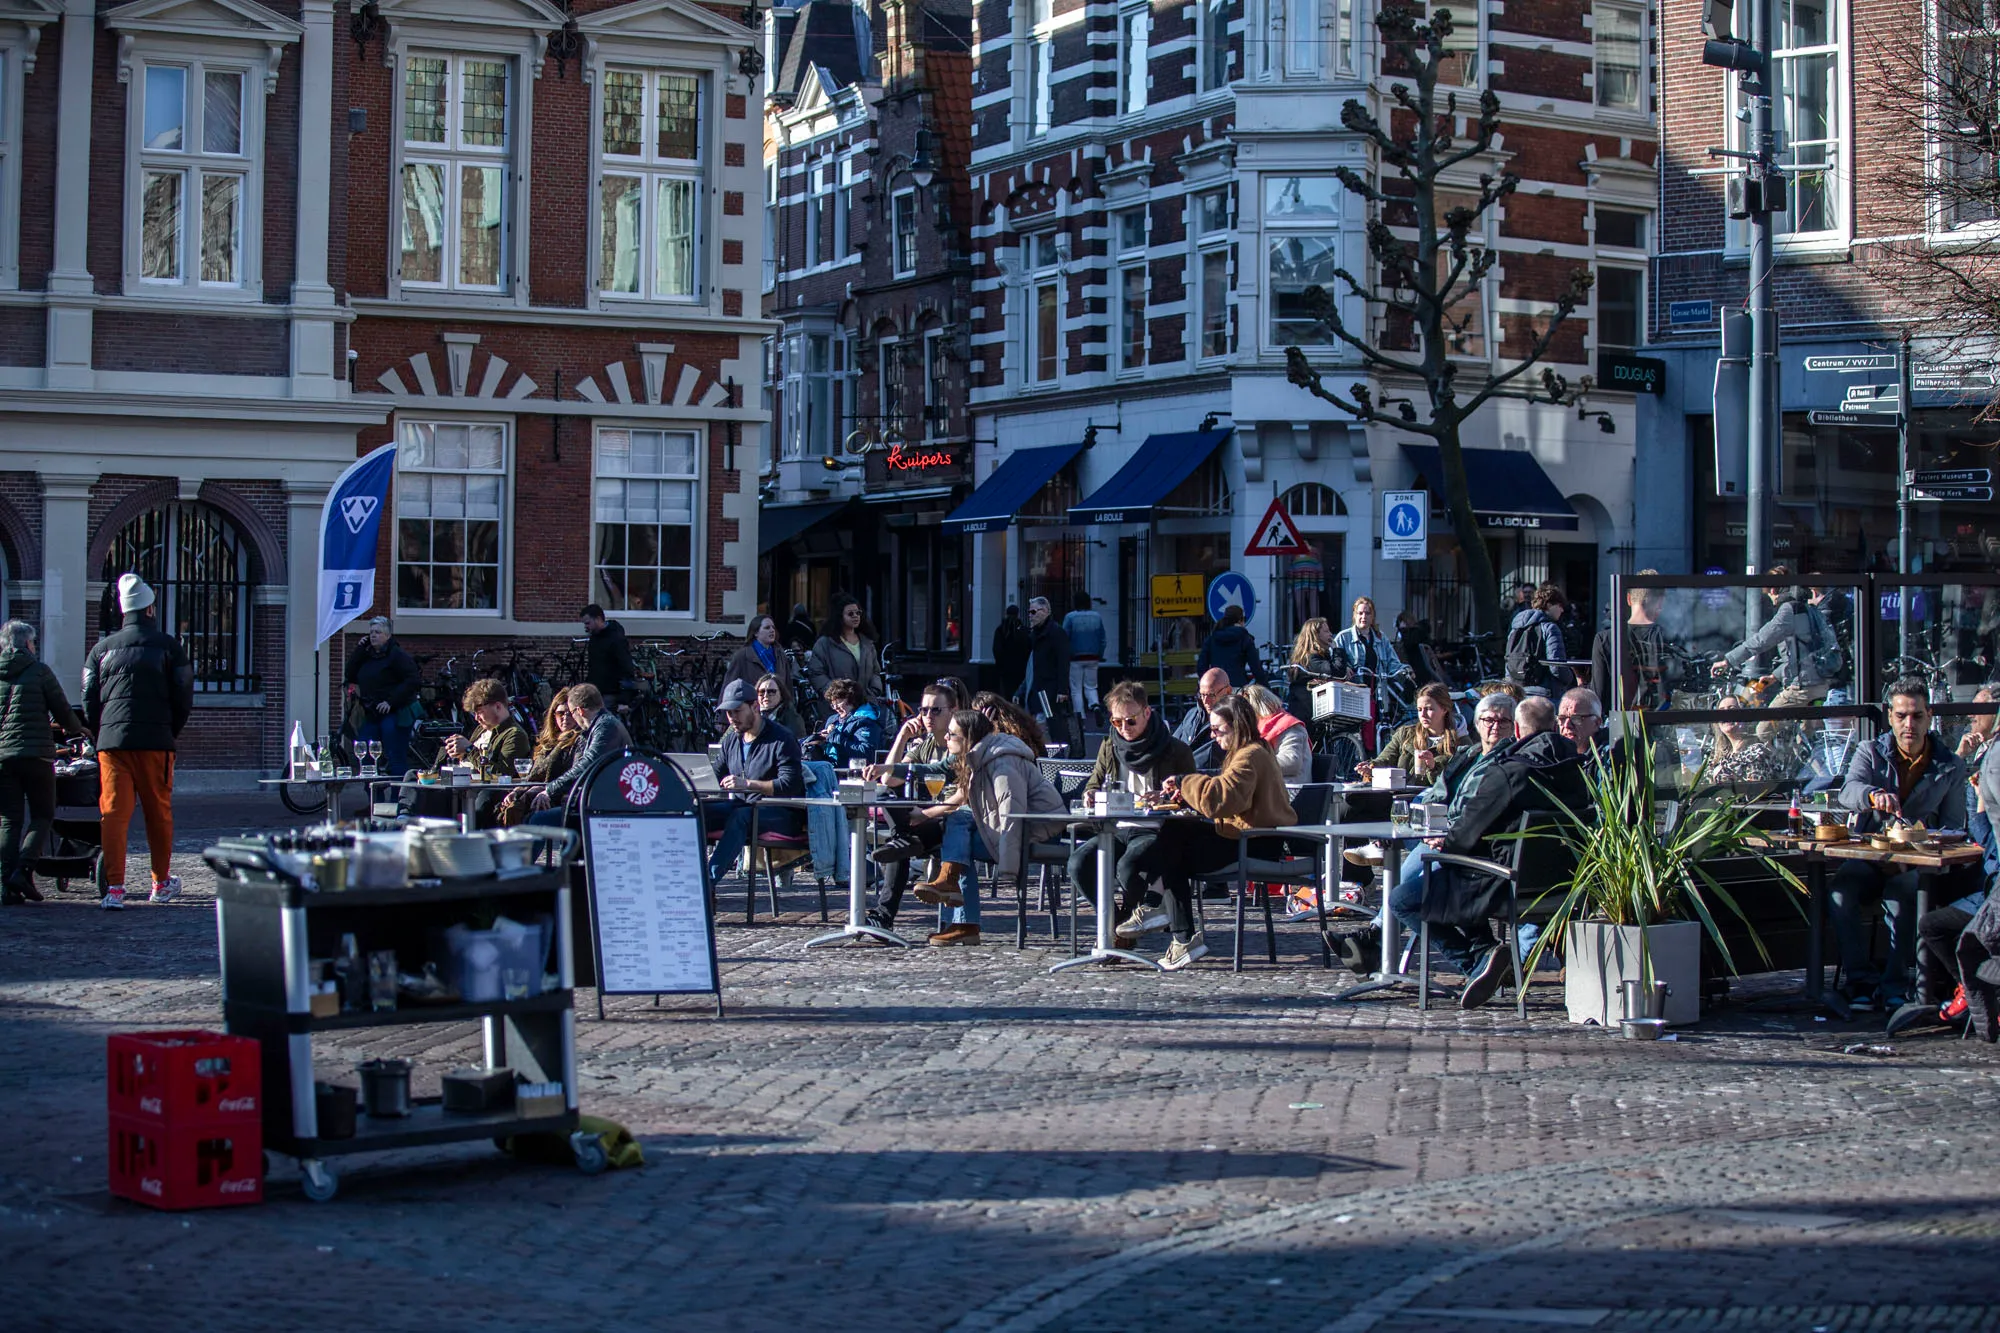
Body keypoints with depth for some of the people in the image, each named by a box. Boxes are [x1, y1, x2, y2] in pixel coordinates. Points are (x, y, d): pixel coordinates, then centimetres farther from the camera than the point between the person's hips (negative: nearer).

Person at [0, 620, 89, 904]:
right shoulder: (39, 671, -1)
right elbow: (62, 711, 2)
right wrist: (77, 729, 23)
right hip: (36, 755, -3)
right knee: (42, 817, 7)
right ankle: (23, 870, -11)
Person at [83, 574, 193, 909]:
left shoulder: (102, 648, 9)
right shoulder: (167, 646, 2)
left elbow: (88, 702, 9)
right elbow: (184, 699, 2)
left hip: (111, 743, 2)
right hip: (155, 743, -1)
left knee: (113, 814, 0)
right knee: (159, 813, 10)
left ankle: (114, 888, -9)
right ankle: (161, 883, 20)